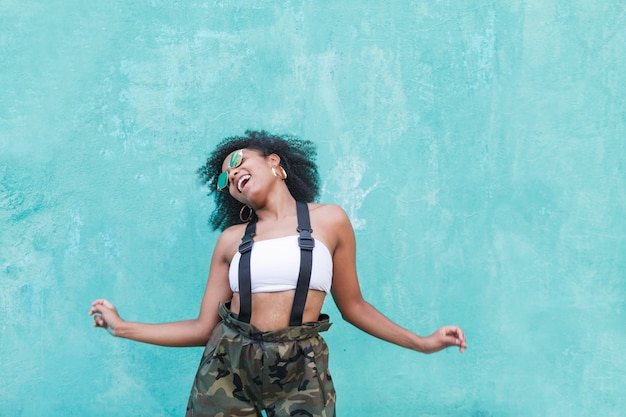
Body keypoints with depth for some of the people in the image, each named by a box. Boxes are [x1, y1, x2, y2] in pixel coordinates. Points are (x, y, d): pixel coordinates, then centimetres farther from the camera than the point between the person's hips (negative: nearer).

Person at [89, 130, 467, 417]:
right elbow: (204, 328, 9)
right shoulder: (232, 239, 8)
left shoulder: (330, 221, 4)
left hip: (300, 373, -2)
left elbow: (353, 306, 11)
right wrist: (122, 327, 7)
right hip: (227, 366, 2)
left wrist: (422, 343, 8)